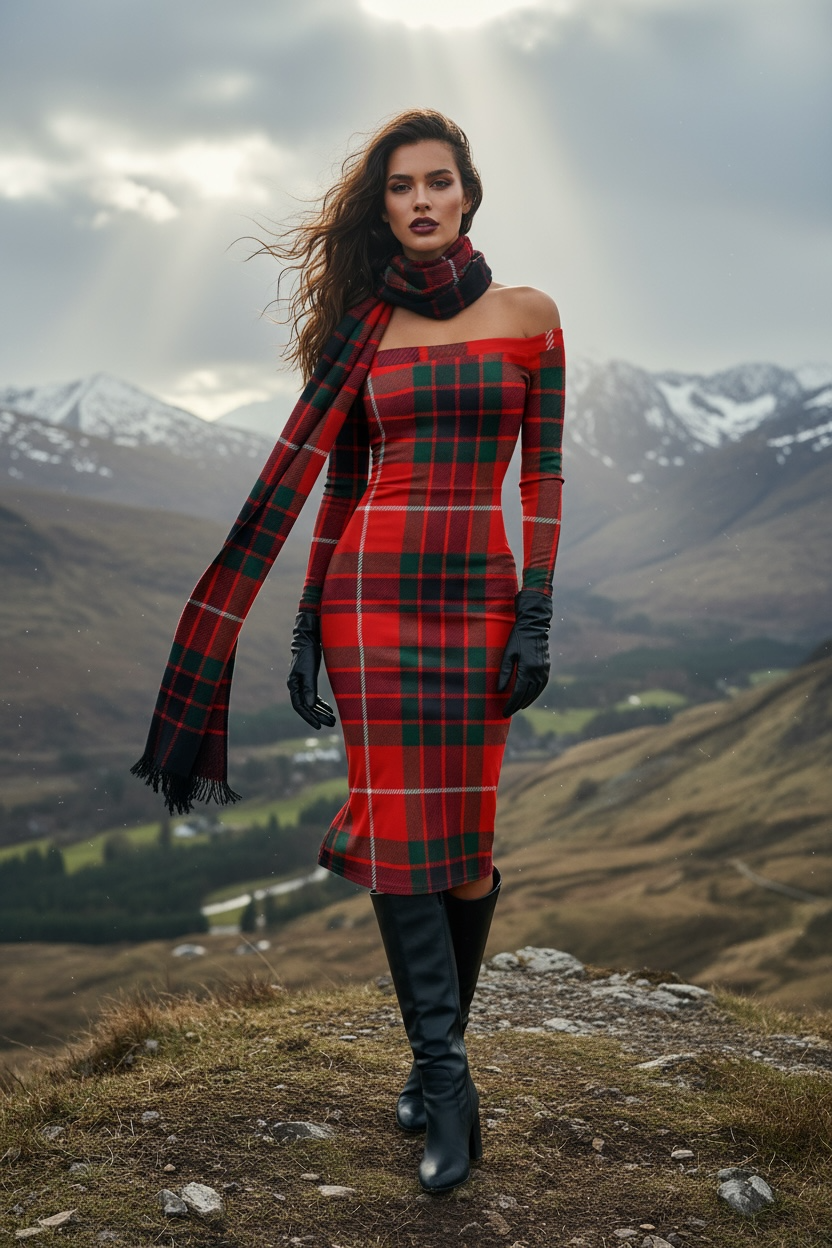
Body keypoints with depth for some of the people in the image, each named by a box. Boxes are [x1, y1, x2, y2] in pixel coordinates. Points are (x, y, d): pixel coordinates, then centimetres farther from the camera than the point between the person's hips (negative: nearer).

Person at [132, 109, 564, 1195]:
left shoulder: (528, 314, 6)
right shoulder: (364, 326, 9)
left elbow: (544, 474, 3)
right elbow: (339, 481, 10)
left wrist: (537, 616, -5)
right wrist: (307, 627, 6)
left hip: (481, 589, 0)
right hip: (373, 584, 1)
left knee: (466, 832, 1)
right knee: (397, 827, -5)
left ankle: (437, 1050, 21)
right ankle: (447, 1079, 2)